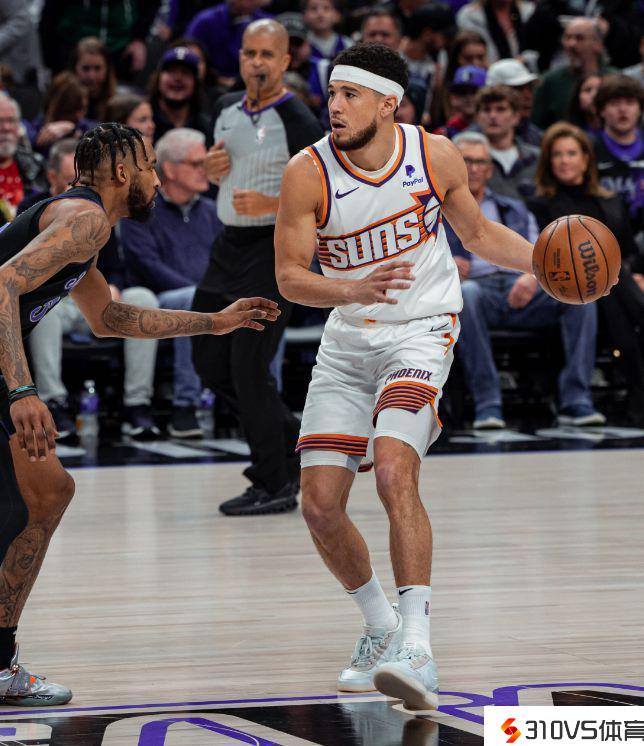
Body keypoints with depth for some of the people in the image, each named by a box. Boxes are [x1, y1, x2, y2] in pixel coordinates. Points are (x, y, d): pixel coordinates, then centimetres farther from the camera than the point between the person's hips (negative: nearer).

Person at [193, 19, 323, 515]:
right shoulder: (226, 110, 9)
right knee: (210, 363, 10)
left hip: (274, 248, -8)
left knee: (248, 367, -10)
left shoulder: (298, 123, -14)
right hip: (230, 245, 8)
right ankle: (293, 442, 26)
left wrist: (273, 204, -27)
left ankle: (275, 486, 1)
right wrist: (212, 168, 1)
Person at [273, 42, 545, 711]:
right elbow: (290, 278, -14)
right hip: (347, 338, 3)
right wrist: (357, 288, -33)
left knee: (394, 474, -26)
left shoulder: (435, 157, -9)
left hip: (421, 331, -3)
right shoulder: (308, 173, -12)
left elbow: (477, 233, 10)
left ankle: (415, 648, -28)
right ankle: (380, 628, 24)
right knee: (320, 505, -2)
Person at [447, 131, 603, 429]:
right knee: (467, 292, -41)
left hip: (521, 295, 3)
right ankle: (487, 403, -39)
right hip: (478, 289, -3)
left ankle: (575, 400, -30)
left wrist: (532, 276, -8)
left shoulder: (516, 210, 30)